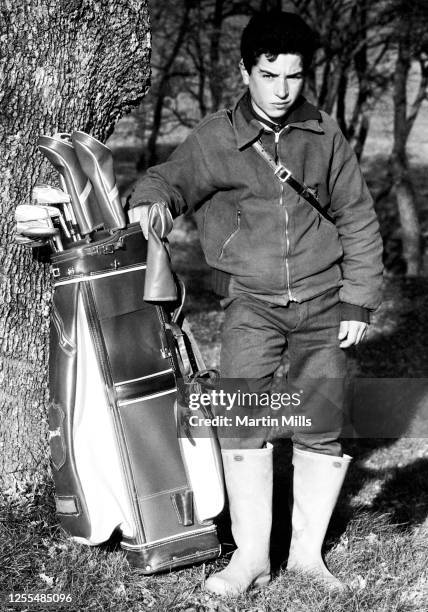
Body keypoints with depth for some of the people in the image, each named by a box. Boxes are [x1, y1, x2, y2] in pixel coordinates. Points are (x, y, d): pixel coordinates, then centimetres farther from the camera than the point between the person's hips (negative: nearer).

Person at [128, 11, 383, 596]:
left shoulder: (324, 134, 2)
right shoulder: (214, 139, -3)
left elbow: (358, 219, 7)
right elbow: (169, 177, 0)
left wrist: (358, 303, 2)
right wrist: (150, 199, -27)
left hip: (322, 299, 2)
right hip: (252, 299, -1)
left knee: (322, 427, 2)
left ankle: (307, 551, 16)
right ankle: (251, 555, -2)